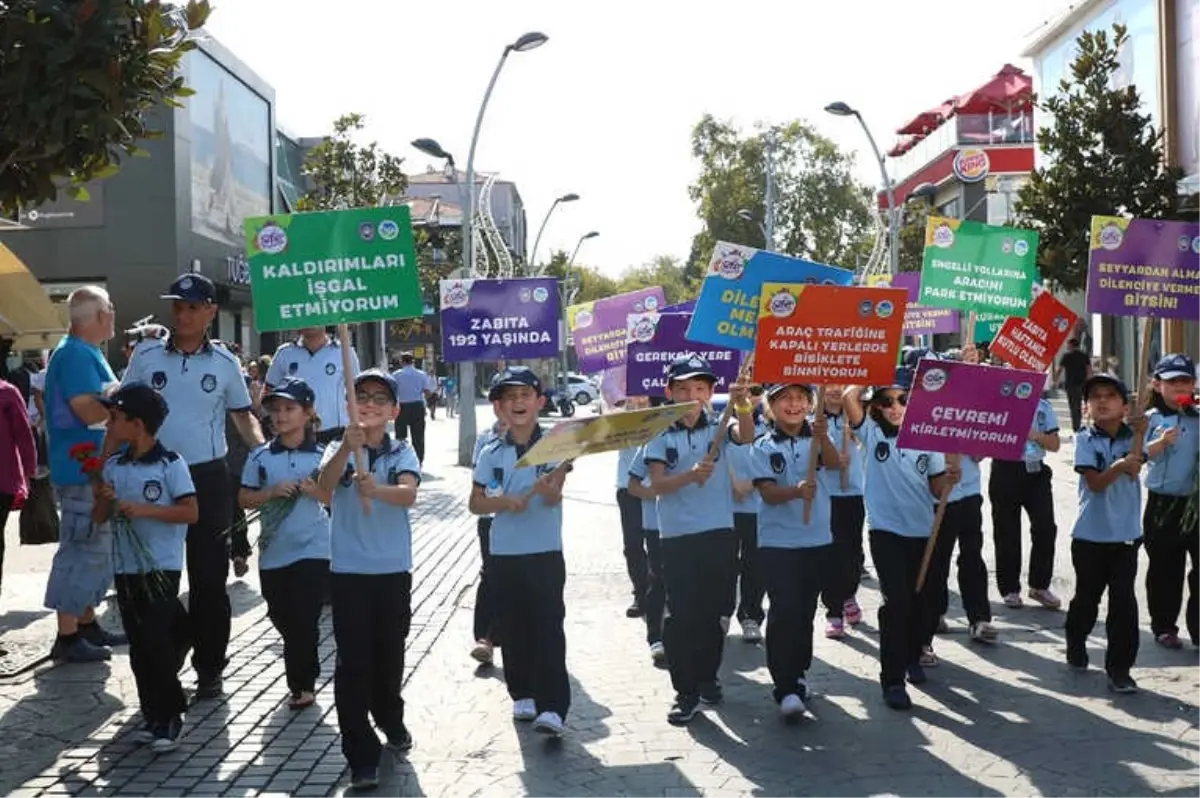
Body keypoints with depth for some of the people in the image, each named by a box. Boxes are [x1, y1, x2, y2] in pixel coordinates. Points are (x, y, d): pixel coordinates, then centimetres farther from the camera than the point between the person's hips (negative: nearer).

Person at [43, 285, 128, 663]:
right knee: (81, 551, -6)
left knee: (95, 550, 16)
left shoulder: (88, 353, 15)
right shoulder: (75, 353, -16)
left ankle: (87, 624, 25)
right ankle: (67, 637, 0)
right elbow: (91, 411, -25)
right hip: (82, 470, -11)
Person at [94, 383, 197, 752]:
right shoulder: (113, 466, 7)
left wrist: (144, 509, -20)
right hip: (126, 568, 6)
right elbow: (99, 518, 12)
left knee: (156, 642, -8)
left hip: (161, 568, -6)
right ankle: (154, 716, 20)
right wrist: (104, 498, -10)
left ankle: (169, 720, 5)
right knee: (139, 645, 10)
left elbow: (191, 512, -14)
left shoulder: (171, 465, -10)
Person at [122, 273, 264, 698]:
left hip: (209, 478, -1)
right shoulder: (145, 356, 0)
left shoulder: (224, 362, 0)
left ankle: (210, 668, 14)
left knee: (209, 576, 4)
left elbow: (242, 415, 10)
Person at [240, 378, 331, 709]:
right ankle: (306, 673, 33)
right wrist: (272, 492, -14)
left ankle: (302, 684, 14)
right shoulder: (261, 456, 2)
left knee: (303, 620, -2)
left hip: (312, 549, -3)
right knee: (282, 619, 12)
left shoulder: (321, 456, -2)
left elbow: (336, 499, 1)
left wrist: (315, 491, -17)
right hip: (273, 551, 3)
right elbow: (244, 498, 3)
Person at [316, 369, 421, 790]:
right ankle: (362, 756, 1)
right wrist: (347, 447, -42)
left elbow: (409, 494, -21)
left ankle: (390, 719, 43)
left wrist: (377, 489, -43)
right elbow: (324, 484, -23)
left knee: (390, 655, 16)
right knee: (353, 662, -4)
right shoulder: (339, 449, -1)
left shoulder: (403, 453, -1)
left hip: (393, 570, 1)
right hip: (348, 570, -1)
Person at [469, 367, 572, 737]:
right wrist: (504, 502, -13)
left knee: (548, 627, -7)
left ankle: (552, 708, -9)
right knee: (513, 628, 11)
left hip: (546, 553, -3)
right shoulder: (491, 454, 4)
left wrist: (547, 488, -38)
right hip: (504, 554, 3)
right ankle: (523, 695, 27)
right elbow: (475, 503, 7)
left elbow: (554, 497, -14)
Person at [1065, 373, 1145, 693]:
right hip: (1090, 534, -1)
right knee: (1087, 596, 14)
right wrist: (1120, 466, -31)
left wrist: (1140, 435, -26)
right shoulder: (1085, 440, -5)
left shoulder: (1132, 436, 1)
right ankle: (1076, 644, 40)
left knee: (1123, 600, -3)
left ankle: (1119, 669, 5)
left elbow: (1134, 470, -13)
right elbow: (1095, 482, -14)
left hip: (1126, 534, 1)